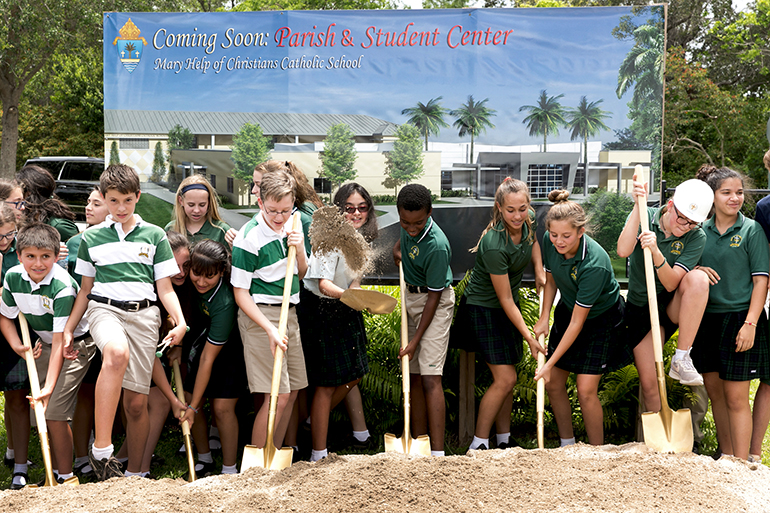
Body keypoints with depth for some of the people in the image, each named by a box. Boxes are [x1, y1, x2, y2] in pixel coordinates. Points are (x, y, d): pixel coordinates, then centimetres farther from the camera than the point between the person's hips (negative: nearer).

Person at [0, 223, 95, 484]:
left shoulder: (62, 286, -30)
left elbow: (60, 340, -31)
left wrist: (49, 386, -34)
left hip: (74, 345, -7)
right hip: (44, 344, 7)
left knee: (54, 411, -13)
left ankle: (66, 478, 1)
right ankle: (53, 473, 24)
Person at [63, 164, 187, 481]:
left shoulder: (154, 236, 11)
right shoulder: (91, 238, 14)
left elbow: (166, 289, 9)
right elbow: (85, 290, 19)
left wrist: (180, 322, -7)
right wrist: (68, 329, 10)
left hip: (143, 314, 1)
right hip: (104, 309, -1)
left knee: (136, 402, -1)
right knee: (116, 352, -37)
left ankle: (134, 473, 17)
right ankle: (101, 449, -35)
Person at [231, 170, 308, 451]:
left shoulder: (289, 228, 6)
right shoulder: (249, 238, -15)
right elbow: (240, 293, -13)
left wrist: (300, 249, -4)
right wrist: (270, 329, -21)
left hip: (289, 314, 8)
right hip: (261, 316, -8)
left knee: (292, 391, 11)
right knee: (277, 396, -10)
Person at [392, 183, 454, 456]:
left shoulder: (437, 246, -29)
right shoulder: (408, 226, -8)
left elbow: (434, 297, -22)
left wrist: (416, 340, -19)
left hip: (435, 301, -8)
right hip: (411, 296, 8)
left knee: (430, 377, -15)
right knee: (413, 375, 8)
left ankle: (438, 452, -16)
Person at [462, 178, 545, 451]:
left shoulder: (527, 221, -10)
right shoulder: (495, 246, -31)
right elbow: (505, 299, -24)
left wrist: (539, 268, 2)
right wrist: (529, 338, -22)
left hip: (509, 306, 7)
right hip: (484, 308, -7)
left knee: (506, 378, 10)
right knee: (505, 378, -11)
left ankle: (503, 441, 20)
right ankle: (478, 444, 0)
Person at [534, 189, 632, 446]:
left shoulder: (594, 264, -36)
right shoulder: (549, 242, -19)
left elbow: (577, 322, -30)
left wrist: (550, 364, -27)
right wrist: (544, 318, -8)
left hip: (601, 318, -6)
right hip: (567, 309, 6)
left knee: (586, 390, -11)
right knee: (553, 384, 5)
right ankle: (567, 446, 23)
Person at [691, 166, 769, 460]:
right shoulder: (700, 230, 7)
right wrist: (697, 271, -8)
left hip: (738, 318, -4)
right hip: (706, 317, 5)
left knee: (736, 397, -3)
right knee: (715, 392, 12)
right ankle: (726, 456, 25)